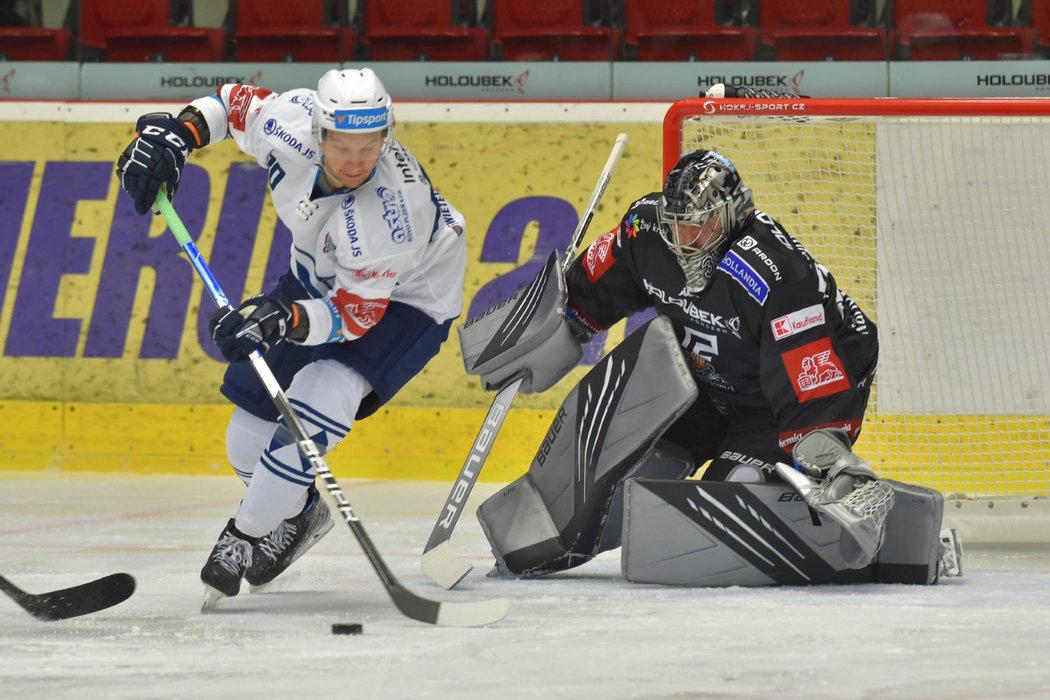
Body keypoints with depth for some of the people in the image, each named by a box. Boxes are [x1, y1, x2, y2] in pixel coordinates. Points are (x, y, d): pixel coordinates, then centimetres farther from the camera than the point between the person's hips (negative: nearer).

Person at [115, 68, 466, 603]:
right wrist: (174, 135, -19)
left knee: (318, 403, -28)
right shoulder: (290, 123, -27)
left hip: (403, 299, -6)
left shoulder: (392, 209, -40)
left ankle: (245, 538, -11)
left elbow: (355, 314, -33)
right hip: (319, 274, 6)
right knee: (251, 429, 4)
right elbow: (236, 103, -4)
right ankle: (298, 514, 34)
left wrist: (286, 319, -49)